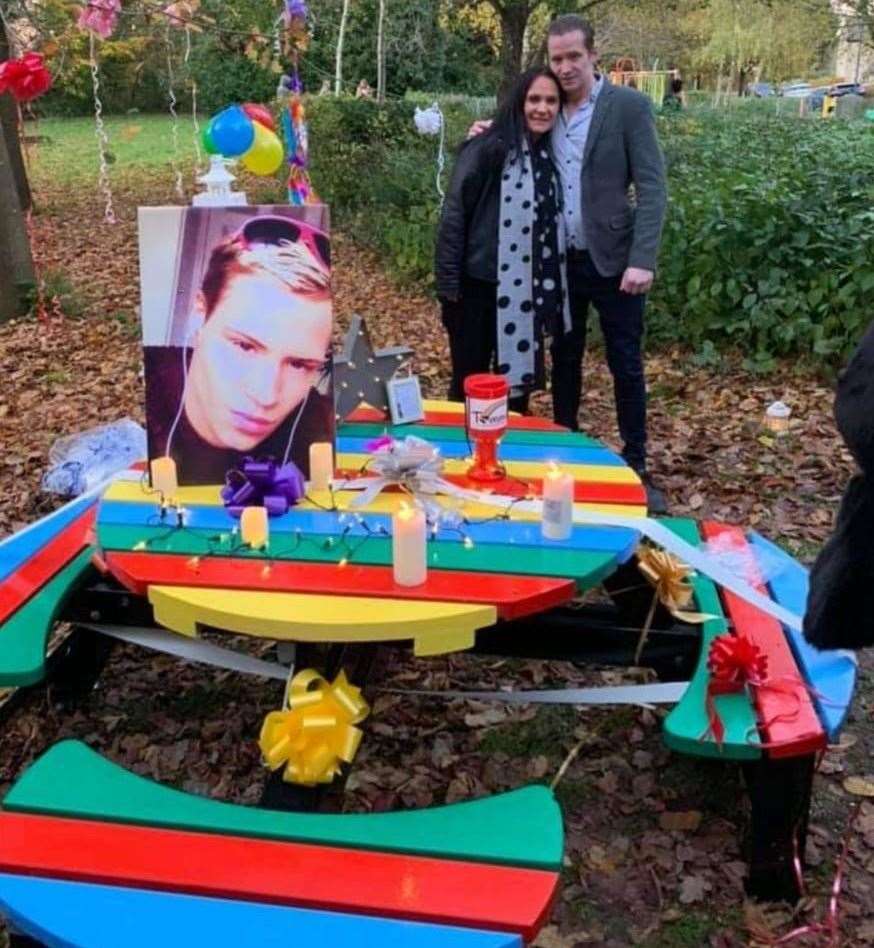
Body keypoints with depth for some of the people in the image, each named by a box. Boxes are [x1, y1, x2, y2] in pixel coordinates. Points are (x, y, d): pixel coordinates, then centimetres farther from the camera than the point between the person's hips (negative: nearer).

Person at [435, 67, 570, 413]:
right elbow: (454, 215, -11)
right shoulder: (487, 149, -11)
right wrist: (448, 283, -12)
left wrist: (551, 288, 10)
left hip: (528, 290, 6)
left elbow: (551, 223, 13)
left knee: (518, 376, 15)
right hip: (479, 286, -6)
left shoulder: (550, 154, 8)